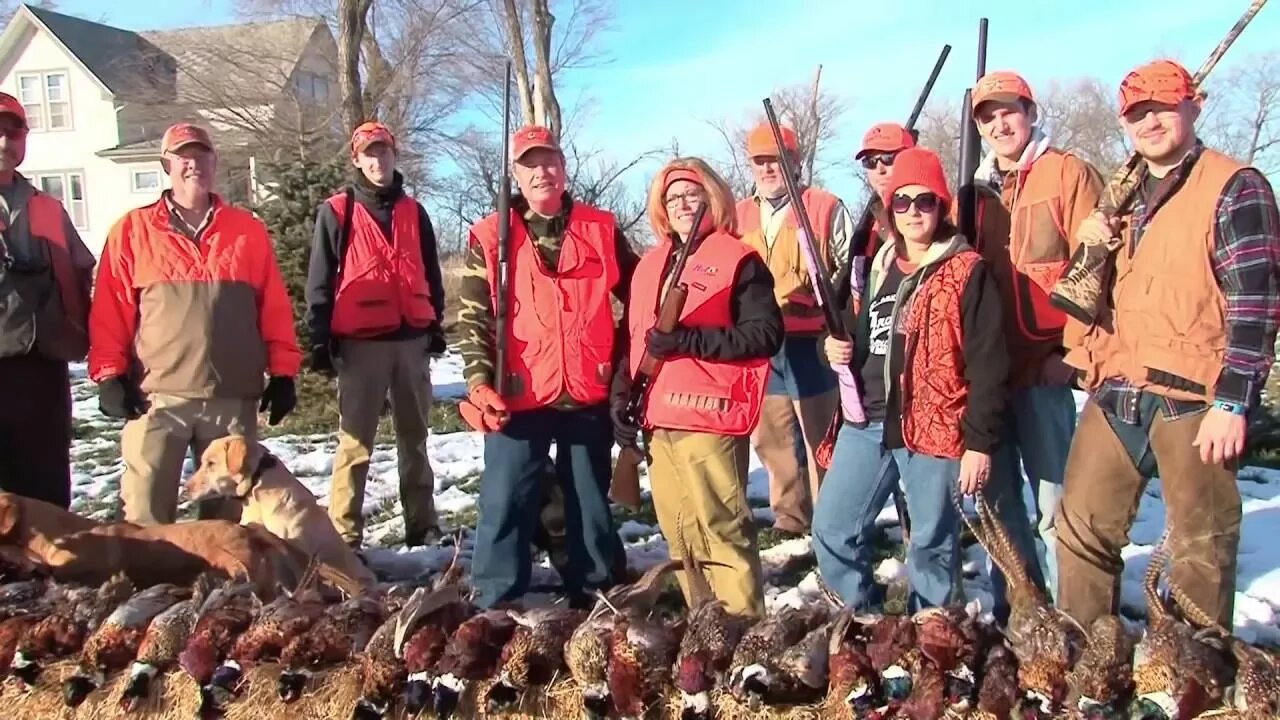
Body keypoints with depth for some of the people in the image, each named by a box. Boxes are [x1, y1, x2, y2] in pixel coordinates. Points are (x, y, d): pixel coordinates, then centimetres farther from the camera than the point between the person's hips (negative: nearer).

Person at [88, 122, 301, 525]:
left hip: (234, 397, 2)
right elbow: (110, 310, 4)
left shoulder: (248, 230, 10)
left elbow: (274, 308, 8)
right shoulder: (132, 230, 6)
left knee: (230, 508, 11)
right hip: (157, 396, -2)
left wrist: (282, 374, 4)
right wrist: (110, 375, -4)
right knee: (146, 513, -3)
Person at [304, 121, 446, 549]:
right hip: (360, 343, -4)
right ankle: (344, 535, 2)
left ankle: (422, 526, 19)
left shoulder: (413, 212, 13)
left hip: (412, 339, 4)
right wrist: (321, 339, -6)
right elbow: (320, 281, -1)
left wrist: (436, 324, 11)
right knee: (355, 442, -2)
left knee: (414, 438, 11)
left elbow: (431, 274, 18)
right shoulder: (337, 212, 1)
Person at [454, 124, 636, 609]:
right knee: (506, 504, 1)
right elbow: (472, 316, 0)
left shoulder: (601, 230, 5)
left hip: (589, 393, 2)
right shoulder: (490, 237, 1)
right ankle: (495, 607, 12)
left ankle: (597, 598, 28)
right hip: (519, 396, -1)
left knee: (592, 504, 14)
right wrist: (480, 382, -11)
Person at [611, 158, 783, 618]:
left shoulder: (738, 260, -2)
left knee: (723, 529, -7)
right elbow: (632, 338, 22)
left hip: (710, 418, -7)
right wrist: (621, 398, 10)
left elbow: (766, 334, -12)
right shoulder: (650, 265, 19)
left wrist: (689, 339, -17)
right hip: (660, 421, 7)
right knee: (679, 535, 13)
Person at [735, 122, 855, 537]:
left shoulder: (826, 208, -1)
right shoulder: (738, 217, 12)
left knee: (820, 436, 0)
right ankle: (790, 515, 24)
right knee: (770, 437, 12)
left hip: (811, 344, -5)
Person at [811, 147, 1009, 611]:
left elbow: (987, 363, -10)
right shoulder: (879, 268, 14)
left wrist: (980, 441, -13)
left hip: (934, 428, -6)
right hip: (867, 422, 6)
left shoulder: (966, 270, -6)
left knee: (932, 542, 6)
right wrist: (840, 348, 4)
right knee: (832, 529, 6)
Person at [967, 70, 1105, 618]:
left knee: (1053, 496, -2)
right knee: (998, 495, 12)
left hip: (1044, 366, -5)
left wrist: (1071, 350, -13)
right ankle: (1011, 607, 24)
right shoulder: (977, 189, 16)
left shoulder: (1068, 174, -1)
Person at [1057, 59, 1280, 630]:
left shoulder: (1234, 188, -4)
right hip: (1115, 396, 7)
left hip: (1192, 400, -6)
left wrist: (1233, 403, -17)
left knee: (1201, 549, 3)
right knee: (1081, 529, 9)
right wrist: (1088, 241, 5)